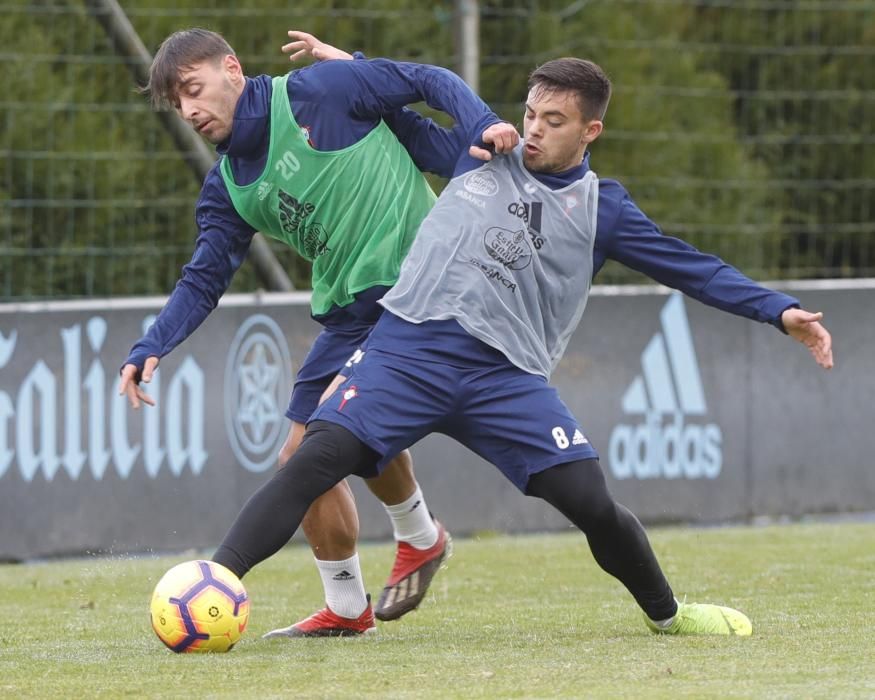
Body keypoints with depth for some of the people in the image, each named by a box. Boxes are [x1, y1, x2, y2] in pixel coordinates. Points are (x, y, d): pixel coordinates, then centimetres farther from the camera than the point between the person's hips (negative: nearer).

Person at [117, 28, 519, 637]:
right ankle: (347, 609, 22)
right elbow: (203, 281, 11)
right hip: (348, 311, 8)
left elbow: (429, 82, -4)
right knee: (303, 457, 5)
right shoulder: (228, 189, 11)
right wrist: (150, 348, -5)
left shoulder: (317, 91, -8)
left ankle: (419, 536, 0)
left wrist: (481, 125, -20)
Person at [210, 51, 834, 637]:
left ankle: (665, 613, 18)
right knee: (319, 457, -21)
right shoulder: (483, 156, 17)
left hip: (507, 375, 0)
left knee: (590, 500, -9)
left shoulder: (602, 209, 13)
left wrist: (780, 311, 8)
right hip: (408, 349, 0)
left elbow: (692, 269, 14)